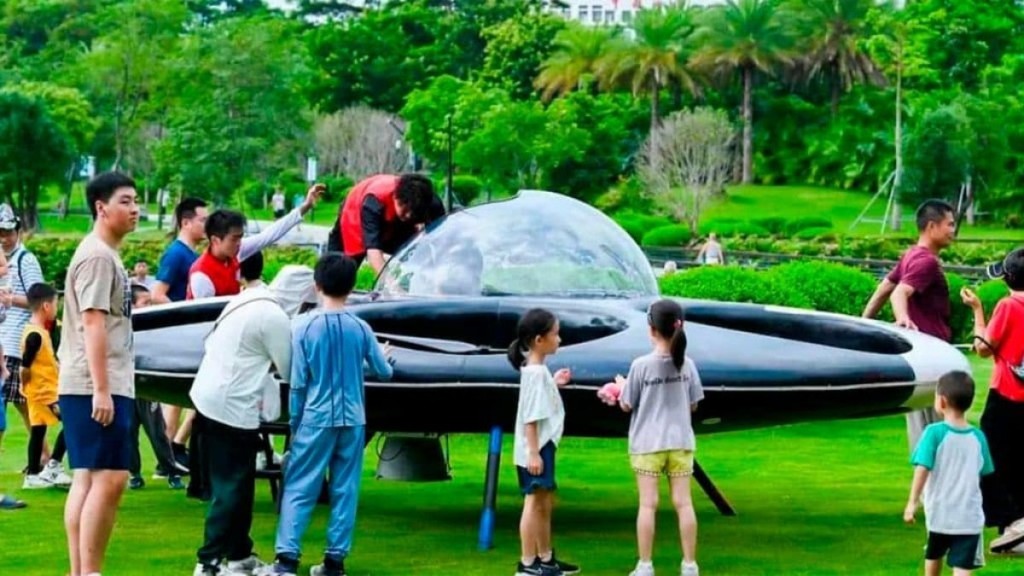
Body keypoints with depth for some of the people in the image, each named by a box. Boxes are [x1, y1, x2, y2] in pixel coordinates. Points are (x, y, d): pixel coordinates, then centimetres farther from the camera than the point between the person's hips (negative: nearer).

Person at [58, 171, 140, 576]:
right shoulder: (97, 256, -12)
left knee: (87, 480, 9)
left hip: (106, 386, 10)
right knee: (109, 479, -12)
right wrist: (102, 390, -23)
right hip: (94, 388, -10)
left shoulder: (107, 255, 19)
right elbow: (92, 324, -19)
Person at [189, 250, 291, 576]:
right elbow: (289, 369, -5)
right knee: (230, 489, -4)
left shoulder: (245, 301, 14)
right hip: (233, 409, -9)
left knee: (232, 485, 16)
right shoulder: (274, 317, -13)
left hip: (207, 399, 9)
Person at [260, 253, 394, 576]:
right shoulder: (360, 328, -1)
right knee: (345, 490, 8)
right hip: (352, 419, 2)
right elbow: (384, 372, 11)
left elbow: (298, 383, -6)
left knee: (299, 488, 1)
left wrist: (295, 423, 5)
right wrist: (384, 356, 34)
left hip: (316, 418, -2)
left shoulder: (304, 326, -7)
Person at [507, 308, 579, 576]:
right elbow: (530, 416, -22)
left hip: (544, 446, 10)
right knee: (534, 502, -6)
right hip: (535, 448, -10)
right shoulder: (535, 372, -18)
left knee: (544, 503, 16)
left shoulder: (538, 370, 12)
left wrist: (554, 384, 15)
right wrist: (533, 452, -24)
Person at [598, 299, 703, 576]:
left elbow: (627, 405, -3)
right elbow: (693, 405, 7)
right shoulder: (687, 364, -1)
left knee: (648, 504, 1)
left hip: (647, 443, -3)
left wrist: (621, 388, 17)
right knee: (683, 503, 4)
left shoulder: (641, 365, -11)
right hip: (680, 442, 3)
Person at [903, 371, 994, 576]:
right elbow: (982, 473, 9)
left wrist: (913, 502, -17)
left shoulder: (935, 432, -11)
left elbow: (922, 469, -19)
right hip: (970, 517, 1)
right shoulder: (978, 437, 0)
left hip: (939, 514, -1)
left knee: (933, 556, 26)